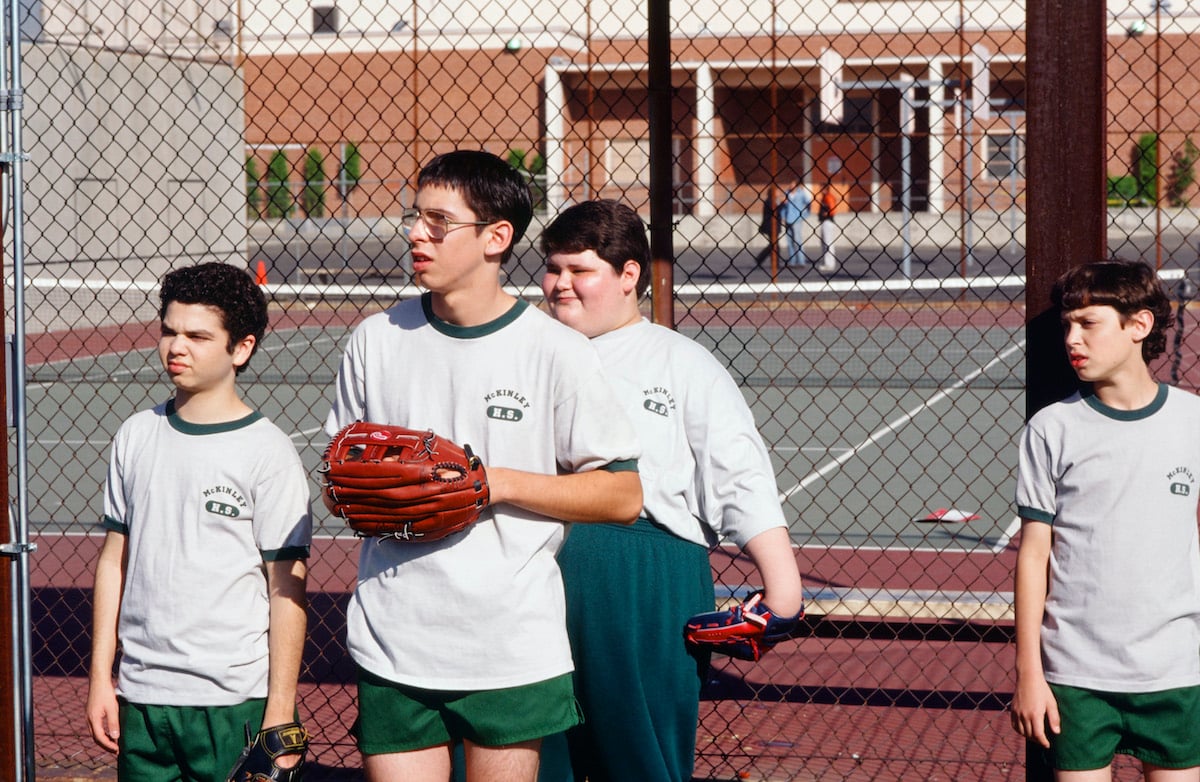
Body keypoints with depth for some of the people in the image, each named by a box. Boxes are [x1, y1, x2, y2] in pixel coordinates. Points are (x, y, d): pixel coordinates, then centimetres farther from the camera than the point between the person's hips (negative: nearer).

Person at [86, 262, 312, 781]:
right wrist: (100, 676, 9)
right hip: (141, 697, 4)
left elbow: (287, 587, -6)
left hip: (235, 701, -4)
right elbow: (115, 559, 12)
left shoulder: (268, 452, -6)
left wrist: (281, 711, -9)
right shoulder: (137, 436, 8)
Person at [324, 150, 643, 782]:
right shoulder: (376, 339, 5)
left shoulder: (554, 351, -5)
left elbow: (623, 495, -3)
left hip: (513, 652, -2)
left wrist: (501, 483, -13)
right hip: (392, 650, 2)